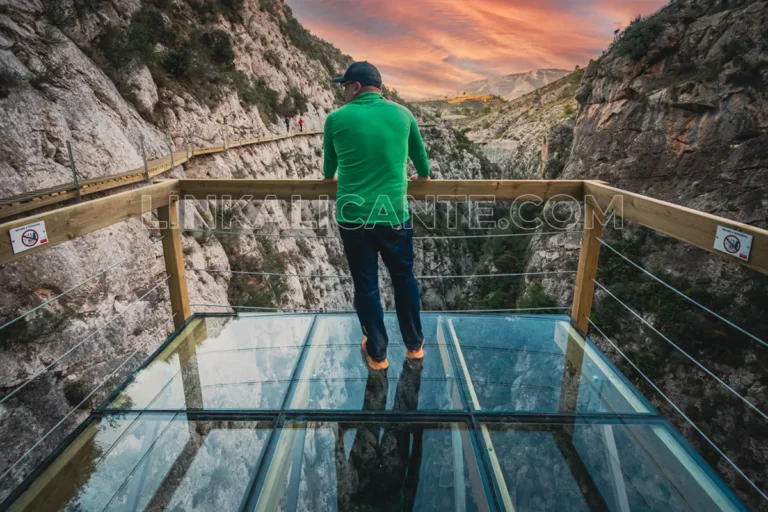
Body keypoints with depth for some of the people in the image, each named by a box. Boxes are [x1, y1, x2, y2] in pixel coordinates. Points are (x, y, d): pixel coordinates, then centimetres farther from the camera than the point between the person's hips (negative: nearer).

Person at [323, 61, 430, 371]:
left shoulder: (337, 119, -2)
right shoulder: (402, 114, 3)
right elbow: (419, 154, 20)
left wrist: (329, 176, 38)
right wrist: (423, 175, 41)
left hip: (353, 216, -1)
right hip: (394, 214, 1)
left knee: (365, 286, 12)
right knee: (404, 279, 18)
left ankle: (377, 354, 26)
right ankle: (414, 345, 33)